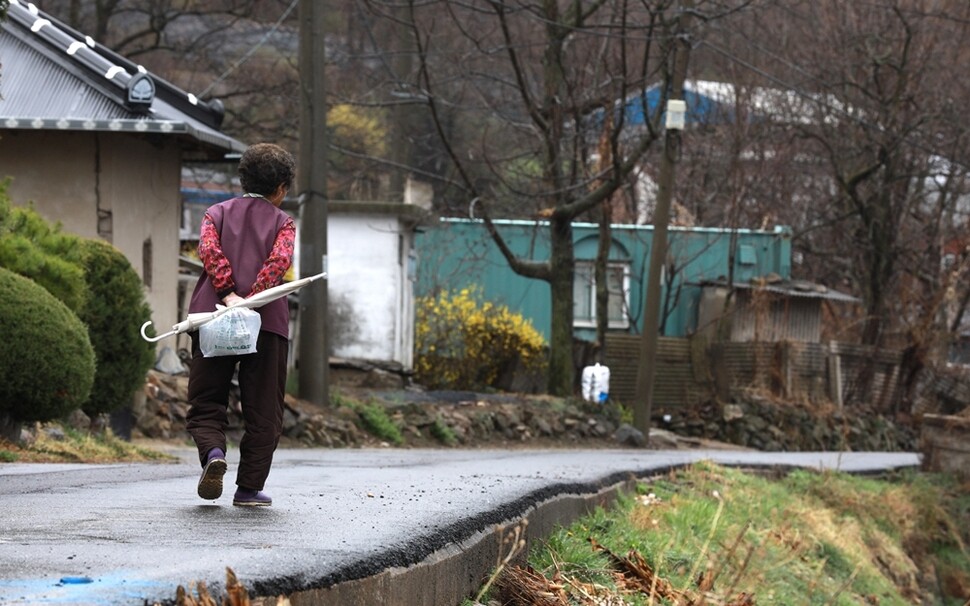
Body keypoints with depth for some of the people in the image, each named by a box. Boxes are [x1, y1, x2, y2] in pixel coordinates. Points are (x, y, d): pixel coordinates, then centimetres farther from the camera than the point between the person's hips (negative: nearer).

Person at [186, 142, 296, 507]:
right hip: (267, 325, -1)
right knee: (262, 411, 7)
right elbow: (280, 259, -10)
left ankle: (212, 453, -20)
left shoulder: (218, 213, 16)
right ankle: (249, 487, 4)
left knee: (206, 404, 8)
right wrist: (254, 298, -16)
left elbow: (209, 249, -4)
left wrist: (229, 294, -10)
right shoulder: (282, 222, 10)